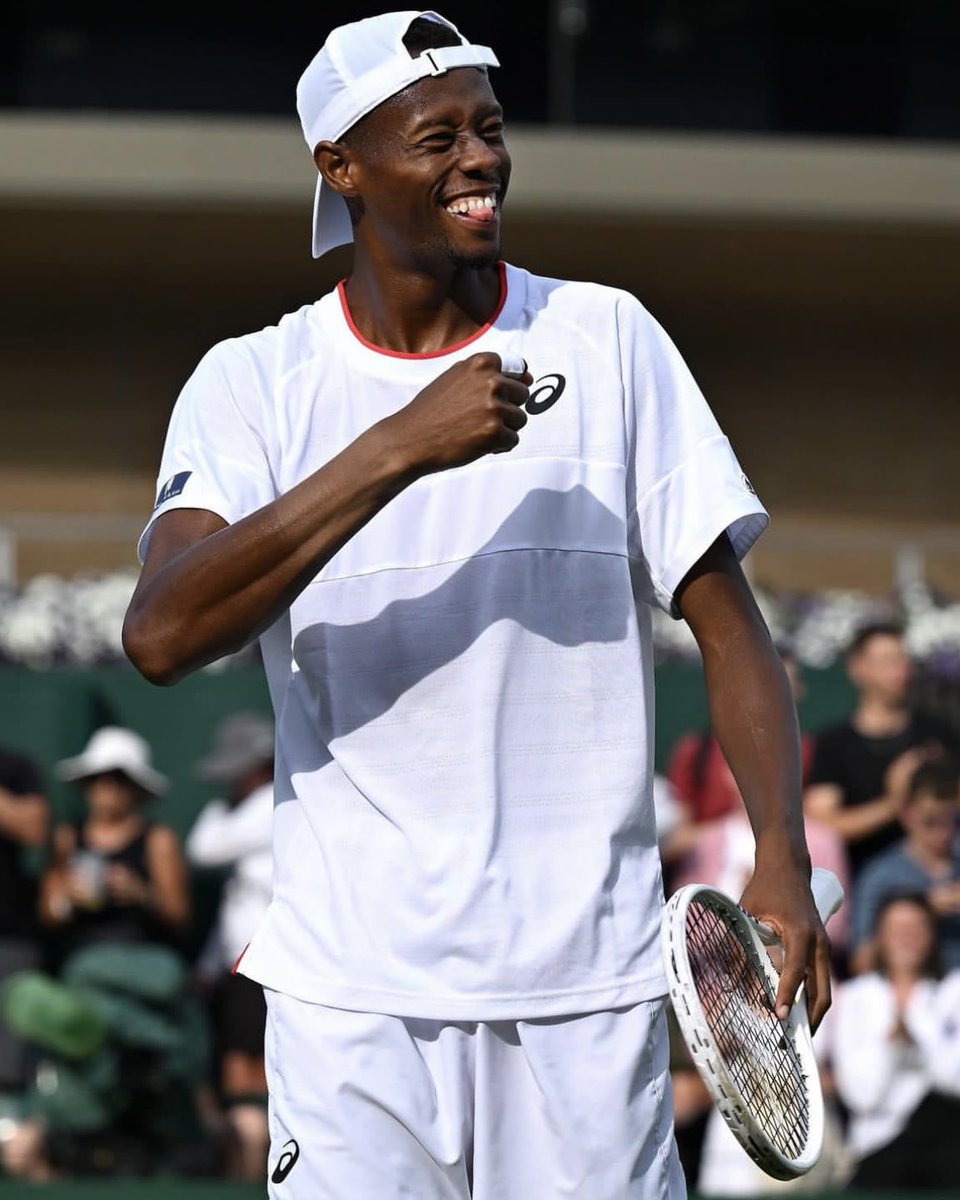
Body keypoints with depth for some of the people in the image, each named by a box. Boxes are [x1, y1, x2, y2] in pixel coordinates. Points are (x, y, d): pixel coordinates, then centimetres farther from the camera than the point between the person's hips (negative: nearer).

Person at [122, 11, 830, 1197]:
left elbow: (726, 621, 3)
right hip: (353, 993, -1)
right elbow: (160, 634, -16)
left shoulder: (606, 339, 5)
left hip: (588, 983, 1)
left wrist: (781, 856, -12)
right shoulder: (252, 383, 1)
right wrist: (403, 448, -22)